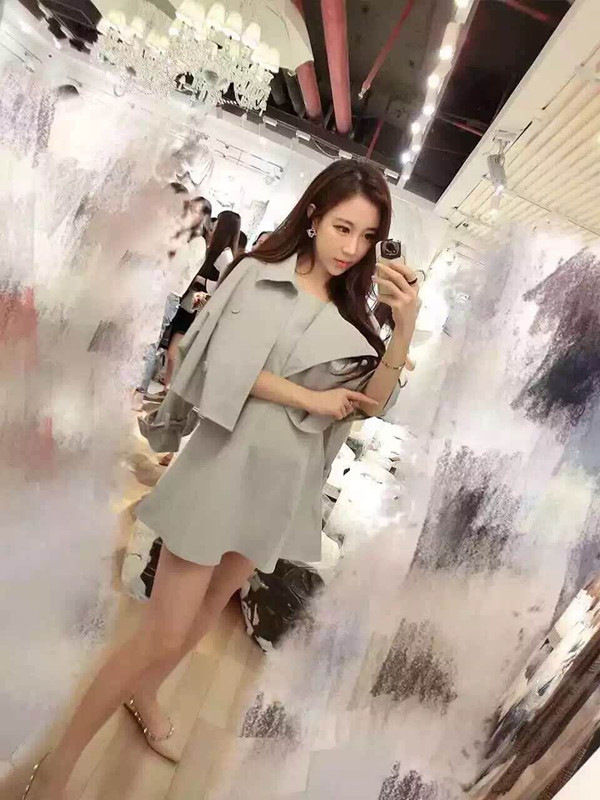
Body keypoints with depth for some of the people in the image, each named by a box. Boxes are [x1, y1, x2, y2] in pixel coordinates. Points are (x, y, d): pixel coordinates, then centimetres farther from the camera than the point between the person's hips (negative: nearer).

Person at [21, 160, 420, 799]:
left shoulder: (350, 316, 9)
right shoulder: (262, 274, -6)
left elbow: (373, 402, 1)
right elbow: (230, 367, -18)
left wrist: (405, 327, -11)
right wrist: (312, 400, -12)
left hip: (288, 481, 7)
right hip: (232, 464, -6)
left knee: (209, 609, 22)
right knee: (163, 632, -1)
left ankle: (145, 694, 49)